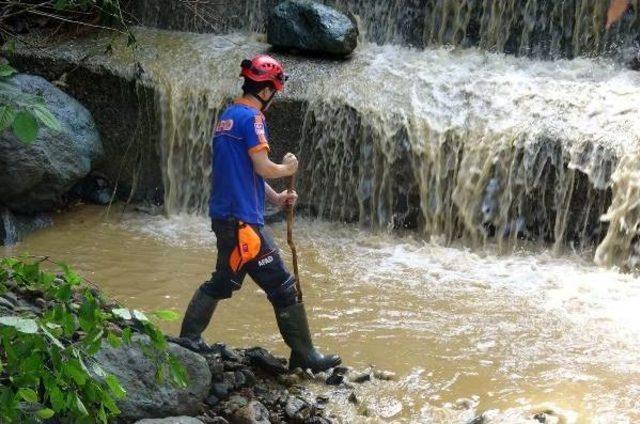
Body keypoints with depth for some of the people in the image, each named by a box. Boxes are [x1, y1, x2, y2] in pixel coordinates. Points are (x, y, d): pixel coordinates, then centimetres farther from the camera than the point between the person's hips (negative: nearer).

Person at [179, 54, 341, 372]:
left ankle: (189, 338, 26)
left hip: (224, 215, 10)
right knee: (283, 287, -4)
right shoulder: (250, 117, -13)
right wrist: (288, 168, 1)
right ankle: (304, 355, 1)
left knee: (223, 281, 22)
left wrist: (276, 198, 17)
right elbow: (263, 168, -19)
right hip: (243, 220, -10)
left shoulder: (227, 116, 17)